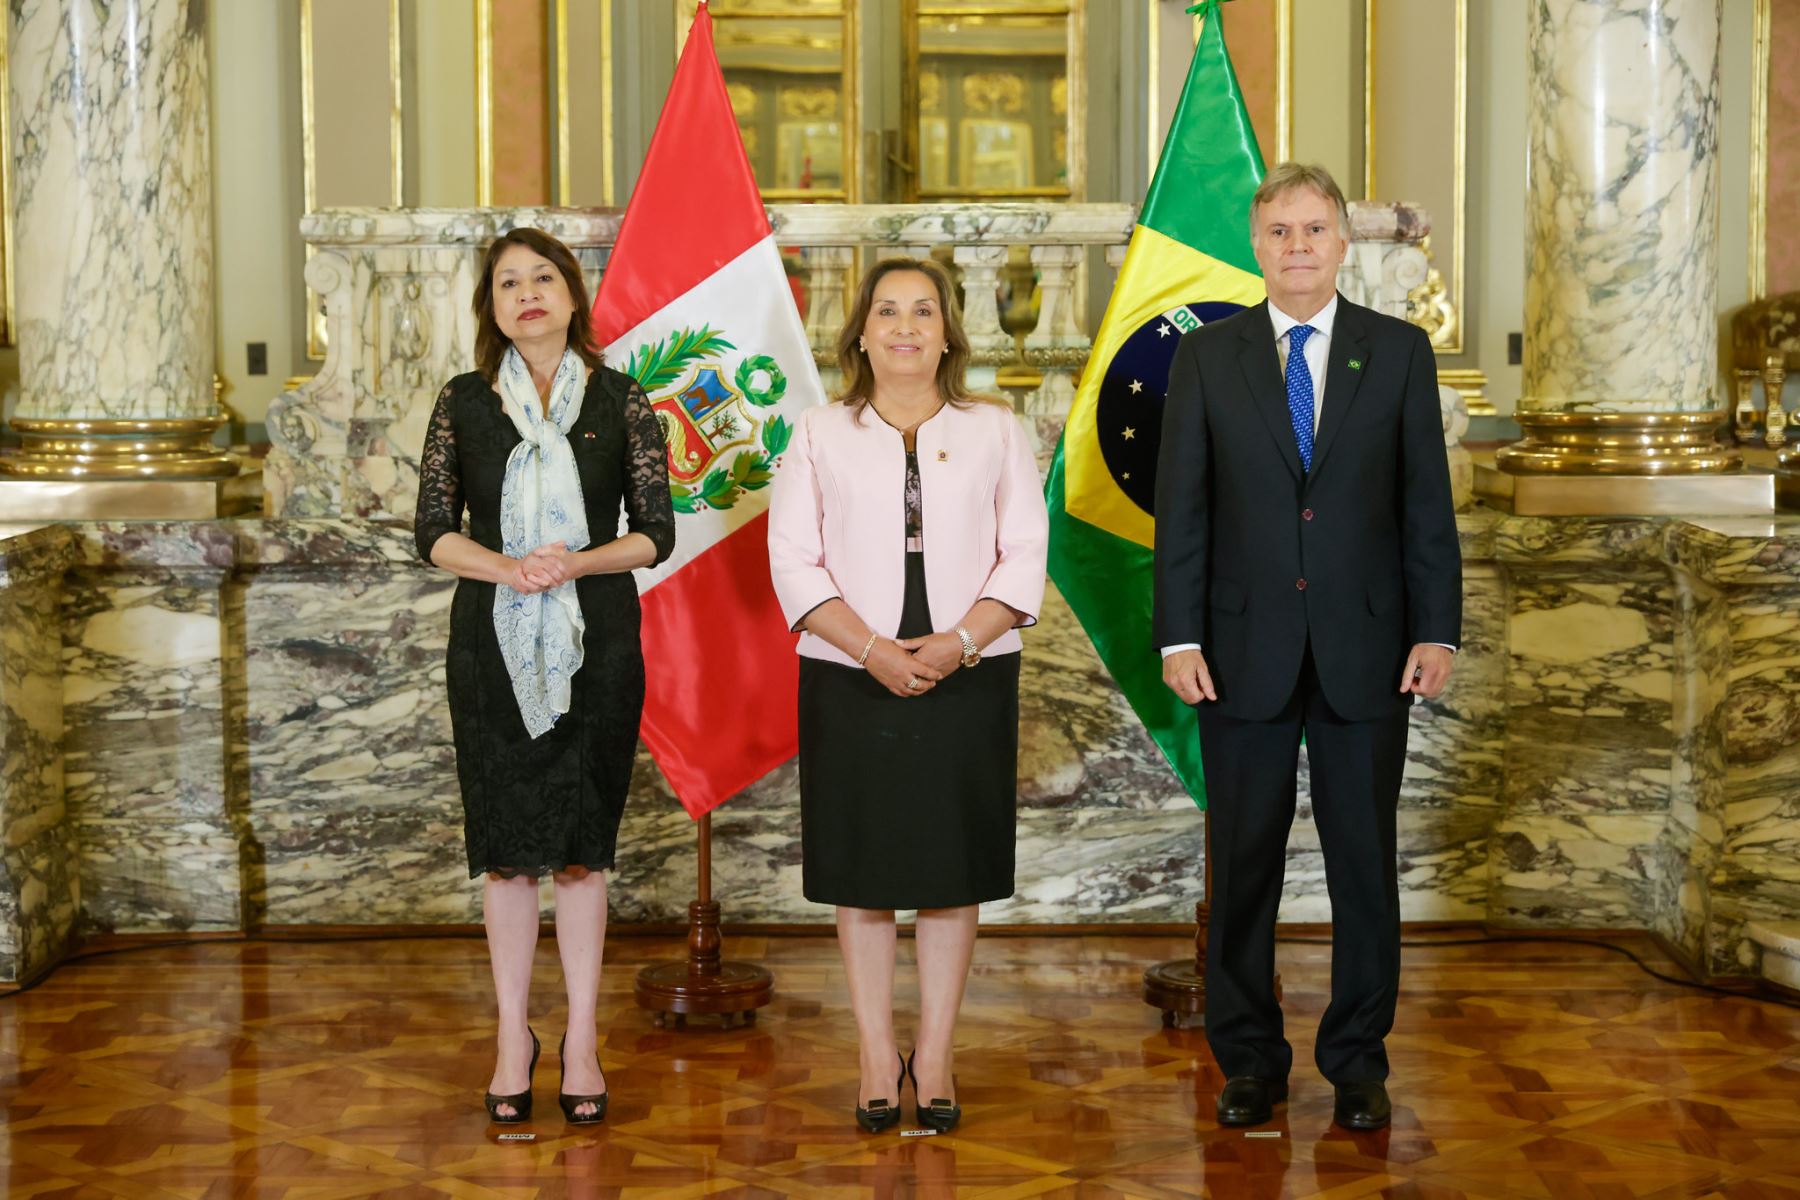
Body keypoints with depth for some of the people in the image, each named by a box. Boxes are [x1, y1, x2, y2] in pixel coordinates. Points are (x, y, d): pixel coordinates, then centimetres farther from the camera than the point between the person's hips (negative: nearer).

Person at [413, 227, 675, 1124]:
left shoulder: (619, 401, 3)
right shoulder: (463, 402, 5)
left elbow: (657, 530, 1)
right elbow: (432, 528, 3)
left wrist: (576, 562, -15)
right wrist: (505, 566, -14)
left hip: (597, 637, -1)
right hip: (493, 640, 1)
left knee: (583, 837, 4)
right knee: (504, 842, 5)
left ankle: (582, 1040, 14)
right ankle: (513, 1035, 18)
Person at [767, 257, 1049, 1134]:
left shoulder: (994, 429, 7)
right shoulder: (821, 434, 6)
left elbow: (1025, 556, 2)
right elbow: (794, 560, -1)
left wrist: (957, 644, -12)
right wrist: (871, 649, -13)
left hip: (968, 678, 0)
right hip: (852, 679, 0)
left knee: (954, 865, 4)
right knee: (862, 865, 4)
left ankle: (936, 1055, 15)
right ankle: (877, 1055, 14)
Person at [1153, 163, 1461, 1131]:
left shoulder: (1400, 351, 5)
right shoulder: (1206, 356, 4)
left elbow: (1428, 500, 4)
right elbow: (1181, 506, 1)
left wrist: (1436, 632, -3)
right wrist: (1178, 636, -6)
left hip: (1365, 651, 0)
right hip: (1246, 650, 0)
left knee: (1364, 861, 7)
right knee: (1243, 863, 7)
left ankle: (1358, 1059, 21)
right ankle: (1249, 1059, 20)